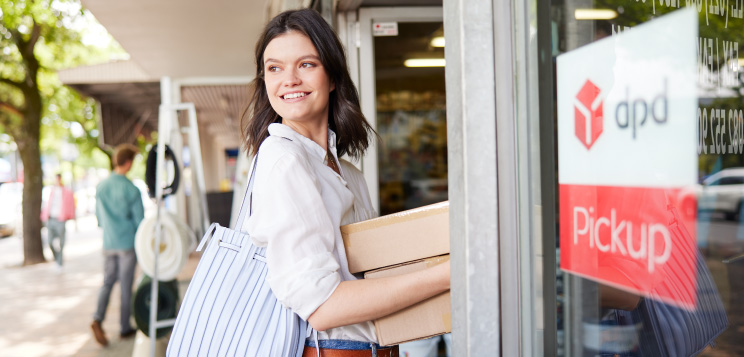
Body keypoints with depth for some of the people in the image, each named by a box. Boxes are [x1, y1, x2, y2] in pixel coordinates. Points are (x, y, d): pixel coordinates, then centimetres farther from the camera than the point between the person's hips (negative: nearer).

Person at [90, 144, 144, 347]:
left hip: (108, 244, 4)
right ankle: (125, 328, 15)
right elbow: (139, 220, -10)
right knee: (126, 286, 5)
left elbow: (99, 217, 12)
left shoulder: (101, 187, 2)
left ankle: (98, 319, -8)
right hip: (128, 244, -4)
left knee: (107, 282, 12)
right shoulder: (132, 190, -14)